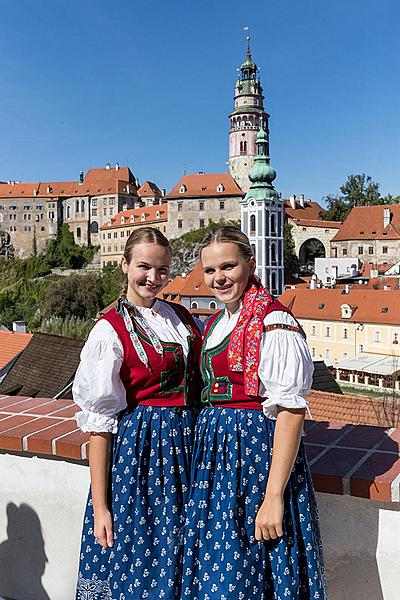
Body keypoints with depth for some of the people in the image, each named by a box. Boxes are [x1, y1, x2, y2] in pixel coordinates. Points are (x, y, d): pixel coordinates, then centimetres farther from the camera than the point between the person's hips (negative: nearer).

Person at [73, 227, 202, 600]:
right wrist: (99, 506, -11)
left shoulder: (182, 318, 8)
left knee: (176, 564, 13)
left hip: (187, 443, 5)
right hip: (138, 446, -5)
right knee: (135, 565, 5)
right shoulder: (110, 331, -8)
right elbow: (99, 422, -10)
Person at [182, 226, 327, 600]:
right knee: (211, 567, 17)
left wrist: (273, 497, -22)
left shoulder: (274, 325, -15)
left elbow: (291, 411, -20)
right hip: (215, 450, 8)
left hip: (257, 449, -8)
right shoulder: (216, 324, 11)